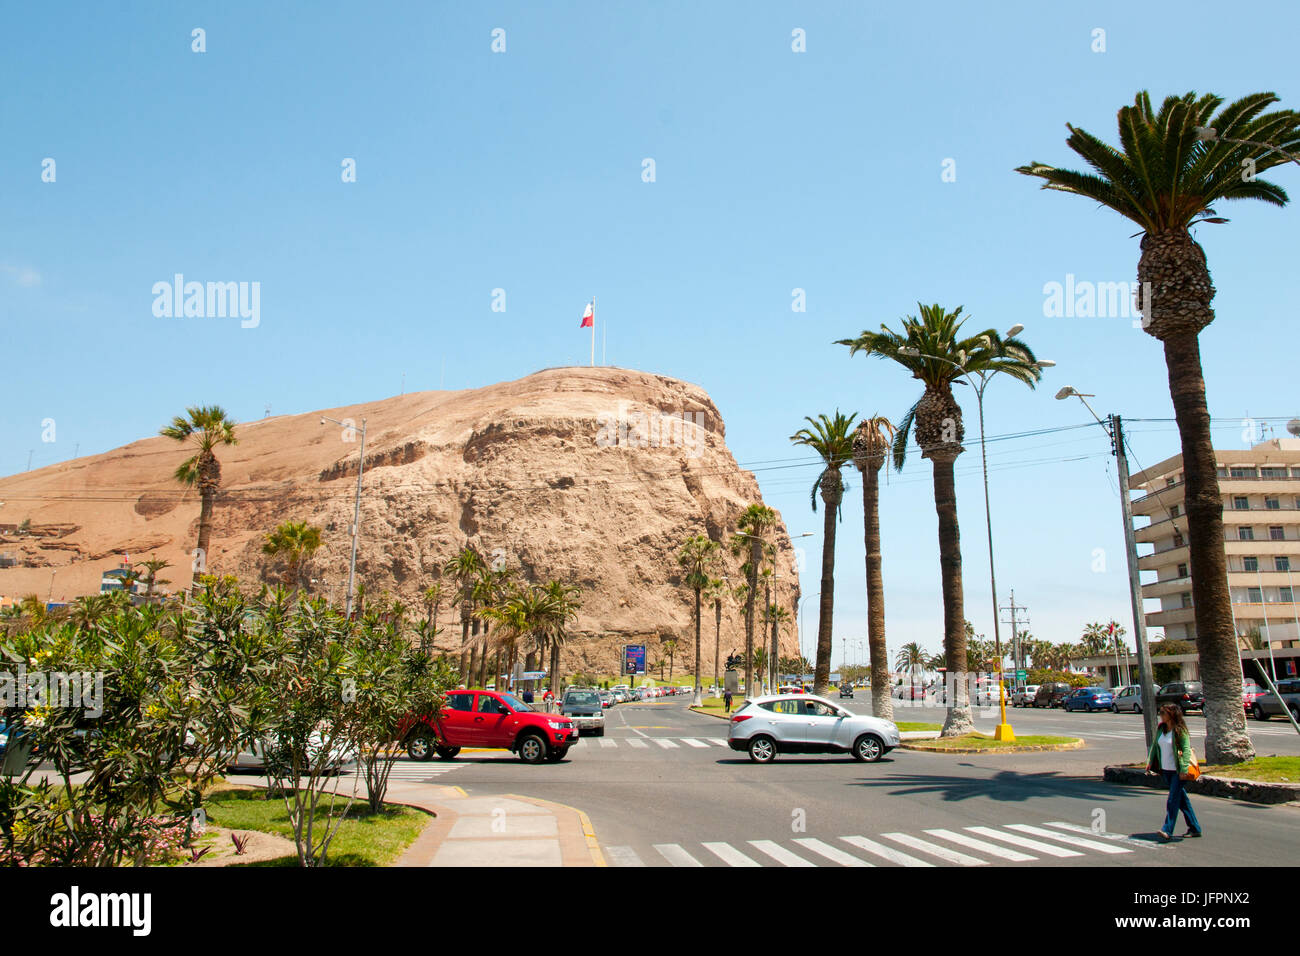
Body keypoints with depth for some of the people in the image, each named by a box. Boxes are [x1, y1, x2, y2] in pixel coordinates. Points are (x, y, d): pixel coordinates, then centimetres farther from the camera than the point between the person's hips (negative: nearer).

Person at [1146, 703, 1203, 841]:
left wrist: (1184, 769, -23)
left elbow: (1186, 749, -17)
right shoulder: (1160, 729, 7)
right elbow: (1154, 745, 14)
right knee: (1182, 798, 15)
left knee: (1173, 800, -10)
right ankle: (1194, 828, 25)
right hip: (1166, 770, 7)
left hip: (1177, 771, -7)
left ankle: (1167, 830, -12)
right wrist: (1149, 762, 9)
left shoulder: (1180, 730, -13)